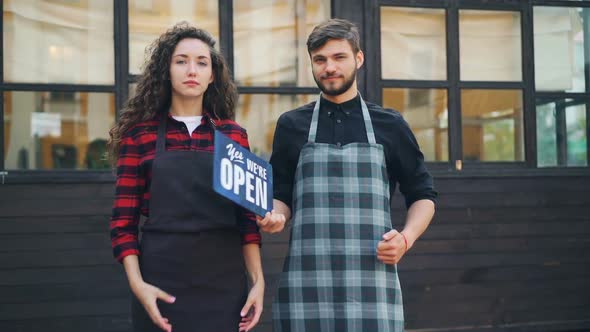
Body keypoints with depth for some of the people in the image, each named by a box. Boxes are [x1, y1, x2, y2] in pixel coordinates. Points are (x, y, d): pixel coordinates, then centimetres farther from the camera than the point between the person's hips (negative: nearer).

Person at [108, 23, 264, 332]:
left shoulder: (234, 135, 6)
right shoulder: (140, 134, 1)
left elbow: (246, 217, 7)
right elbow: (124, 220, -1)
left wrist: (258, 280, -1)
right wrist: (137, 283, -12)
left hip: (224, 282, 2)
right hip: (163, 281, -1)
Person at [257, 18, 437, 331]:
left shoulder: (390, 125, 11)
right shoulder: (291, 125, 12)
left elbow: (423, 195, 16)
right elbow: (281, 195, 16)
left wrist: (406, 238, -3)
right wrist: (275, 216, -7)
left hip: (372, 279, 0)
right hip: (306, 280, 1)